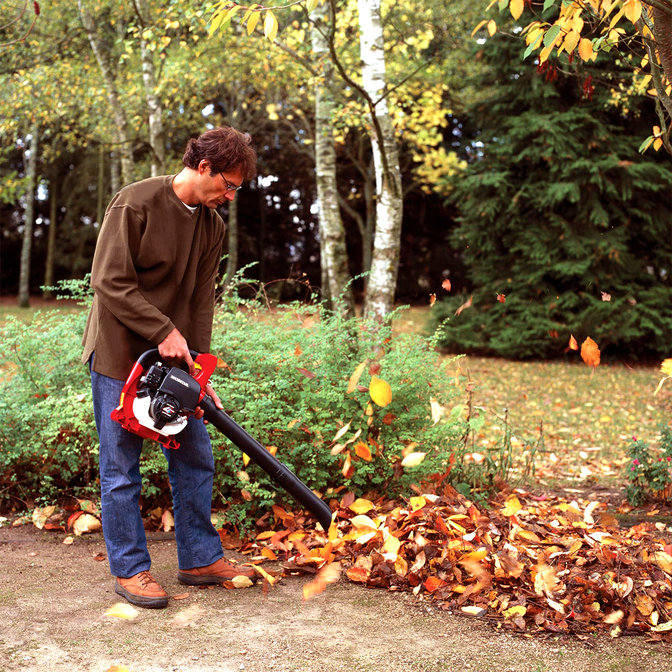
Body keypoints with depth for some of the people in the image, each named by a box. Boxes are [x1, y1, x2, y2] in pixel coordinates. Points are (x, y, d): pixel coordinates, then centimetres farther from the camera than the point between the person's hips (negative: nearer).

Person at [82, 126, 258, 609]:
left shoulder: (213, 225, 5)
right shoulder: (136, 204, -15)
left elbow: (202, 301, 5)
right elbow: (109, 282, -19)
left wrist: (199, 370, -3)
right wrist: (165, 331, -21)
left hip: (173, 357, 7)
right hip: (118, 354, -7)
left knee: (196, 457, 9)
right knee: (122, 466, 0)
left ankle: (200, 559, 21)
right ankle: (130, 569, 14)